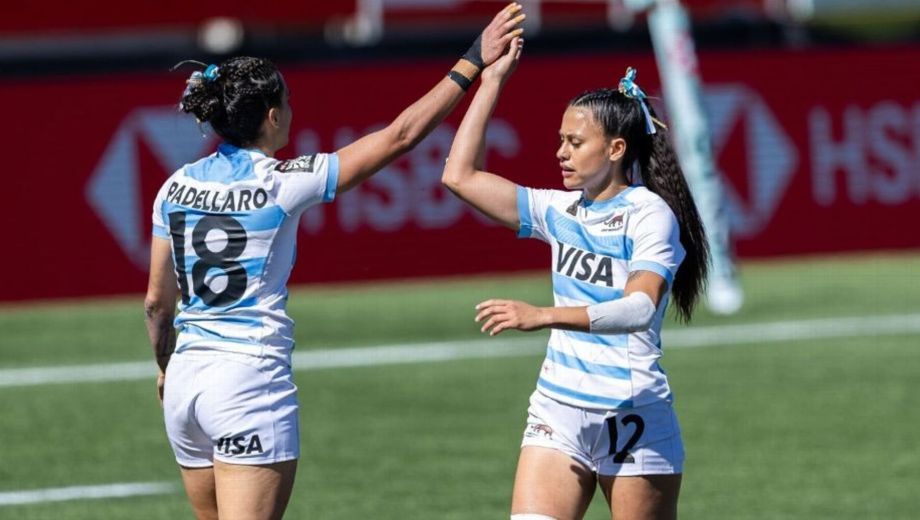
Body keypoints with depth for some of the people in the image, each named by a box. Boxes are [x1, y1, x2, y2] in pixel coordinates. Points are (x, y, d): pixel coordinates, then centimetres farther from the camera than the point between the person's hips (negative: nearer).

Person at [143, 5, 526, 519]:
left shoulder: (177, 187, 6)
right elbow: (400, 136, -7)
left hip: (186, 381, 7)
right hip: (252, 380, -7)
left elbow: (157, 302, 13)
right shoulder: (281, 182, -10)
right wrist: (473, 64, -1)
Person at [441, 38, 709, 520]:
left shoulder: (650, 213, -9)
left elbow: (640, 309, -25)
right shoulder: (560, 210, 10)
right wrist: (491, 80, 10)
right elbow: (460, 175, 12)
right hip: (558, 412, 5)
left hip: (633, 415, -5)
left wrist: (543, 315, -35)